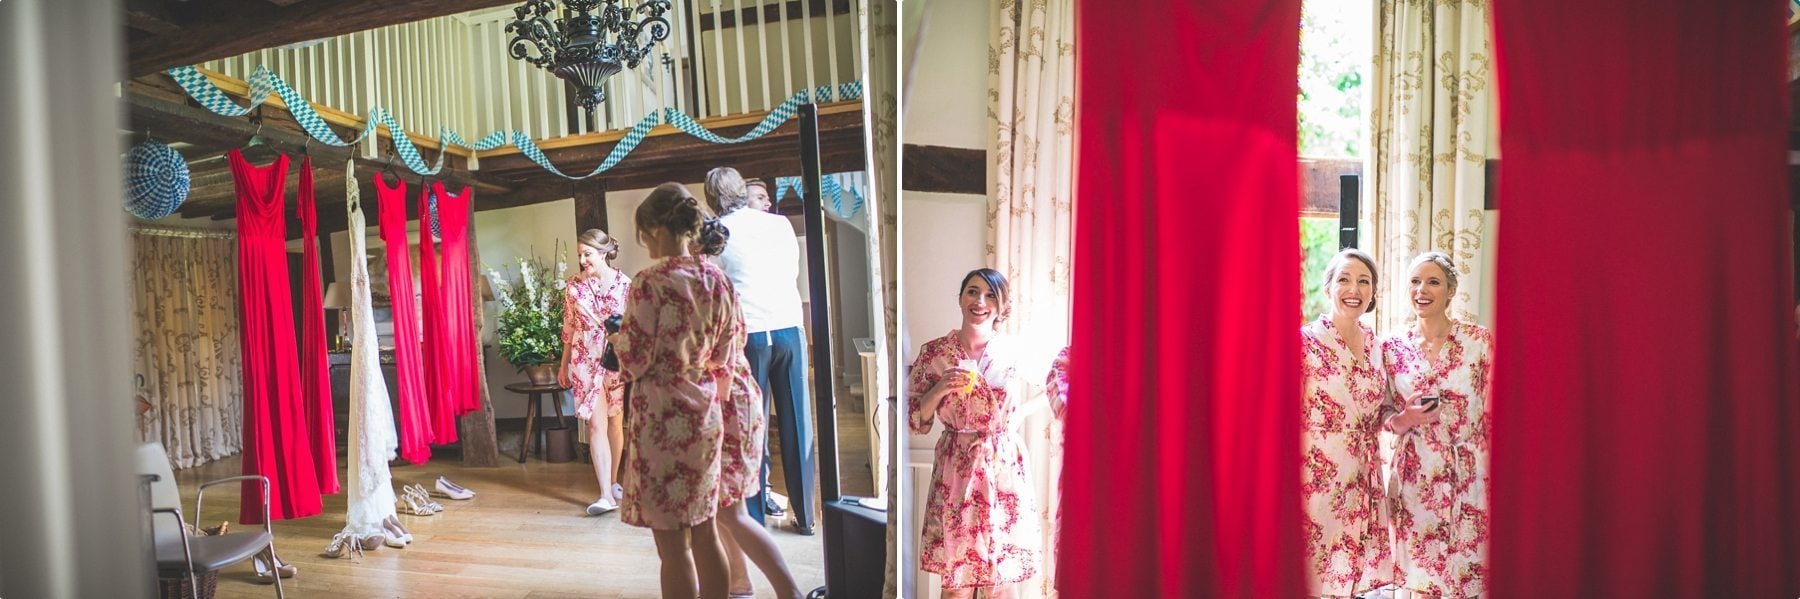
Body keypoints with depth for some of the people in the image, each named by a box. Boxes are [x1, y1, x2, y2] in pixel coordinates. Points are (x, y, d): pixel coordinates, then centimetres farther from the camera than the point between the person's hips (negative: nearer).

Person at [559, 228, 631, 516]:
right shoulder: (574, 285, 2)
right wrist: (564, 365, 12)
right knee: (596, 424, -7)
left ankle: (613, 481, 29)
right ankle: (607, 495, -10)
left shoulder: (625, 285, -5)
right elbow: (568, 328, 9)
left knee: (615, 422, 11)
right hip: (585, 361, 1)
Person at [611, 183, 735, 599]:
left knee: (673, 544, 2)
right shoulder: (718, 279, 4)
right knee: (705, 533, 16)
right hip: (705, 414, 7)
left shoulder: (651, 282, -15)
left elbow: (635, 360, -14)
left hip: (662, 417, -6)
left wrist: (618, 339, 6)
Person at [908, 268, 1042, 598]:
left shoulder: (1016, 352, -2)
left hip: (1003, 469, 0)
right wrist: (939, 390, -15)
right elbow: (916, 421, 0)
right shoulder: (934, 353, -1)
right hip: (955, 470, 0)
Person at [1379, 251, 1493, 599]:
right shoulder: (1392, 348, 2)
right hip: (1415, 478, 1)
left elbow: (1494, 415, 1)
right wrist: (1406, 420, -11)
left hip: (1470, 476, -1)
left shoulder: (1480, 341, -2)